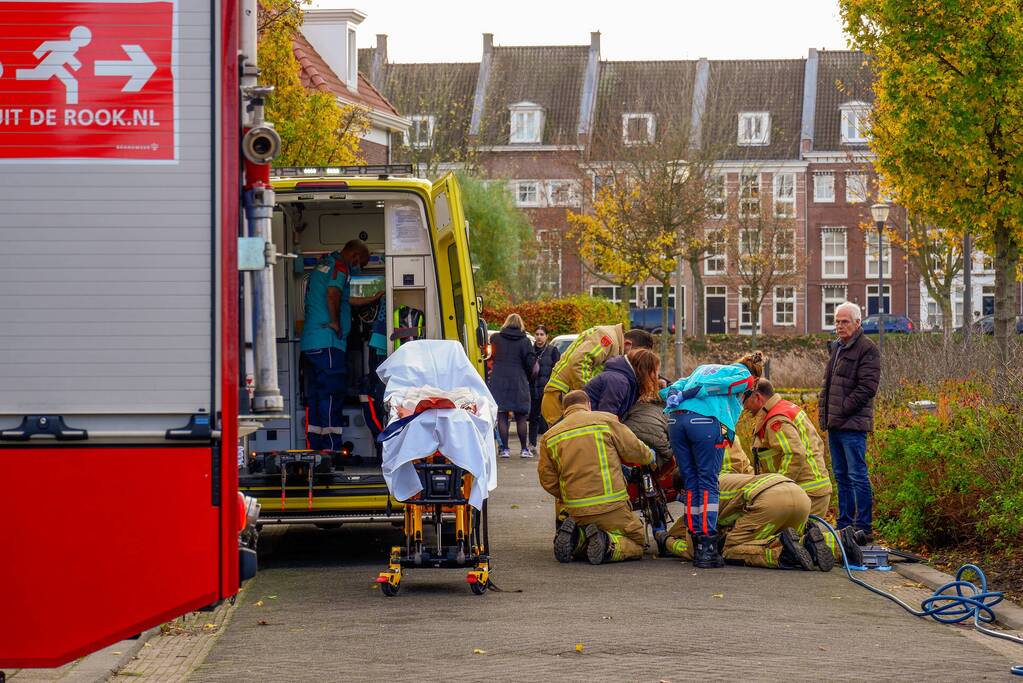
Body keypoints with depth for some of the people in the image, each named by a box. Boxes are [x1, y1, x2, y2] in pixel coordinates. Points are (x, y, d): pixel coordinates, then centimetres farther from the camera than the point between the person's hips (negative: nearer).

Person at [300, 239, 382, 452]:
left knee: (315, 396, 10)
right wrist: (336, 323, -12)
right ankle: (330, 447, -12)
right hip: (328, 342, -9)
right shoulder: (340, 266, -5)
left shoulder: (323, 265, 25)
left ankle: (314, 446, 11)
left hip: (310, 342, 9)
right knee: (331, 395, -9)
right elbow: (333, 295, -23)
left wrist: (373, 299, 40)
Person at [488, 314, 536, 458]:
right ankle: (524, 449, 8)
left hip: (498, 381, 1)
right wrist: (528, 377, 12)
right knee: (521, 417, 6)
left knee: (502, 417, 3)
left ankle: (504, 448, 0)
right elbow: (530, 362, -5)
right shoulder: (524, 341, -3)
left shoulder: (496, 339, 2)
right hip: (518, 383, -1)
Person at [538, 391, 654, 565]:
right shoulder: (606, 420, 0)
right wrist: (649, 456, 24)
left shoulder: (549, 437, 9)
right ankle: (607, 544, -18)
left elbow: (547, 480, 8)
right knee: (635, 545, 12)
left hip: (577, 511, 4)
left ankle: (576, 537, -6)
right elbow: (635, 451, 3)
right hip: (612, 507, -4)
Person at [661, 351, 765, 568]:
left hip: (676, 419, 5)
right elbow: (717, 386, 1)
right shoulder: (745, 376, 18)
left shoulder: (704, 368, 38)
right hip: (706, 422, -5)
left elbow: (682, 383, 23)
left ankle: (696, 542, 7)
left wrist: (673, 395, 6)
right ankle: (707, 548, -9)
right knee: (708, 484, -3)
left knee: (690, 483, 9)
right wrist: (685, 395, -1)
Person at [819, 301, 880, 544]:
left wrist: (843, 410, -16)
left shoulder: (867, 349, -9)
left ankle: (864, 528, -8)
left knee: (857, 476, -9)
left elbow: (867, 387, -16)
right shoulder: (837, 347, 19)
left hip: (853, 424, -9)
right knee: (841, 476, 14)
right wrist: (824, 411, 12)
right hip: (834, 424, 9)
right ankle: (845, 524, 20)